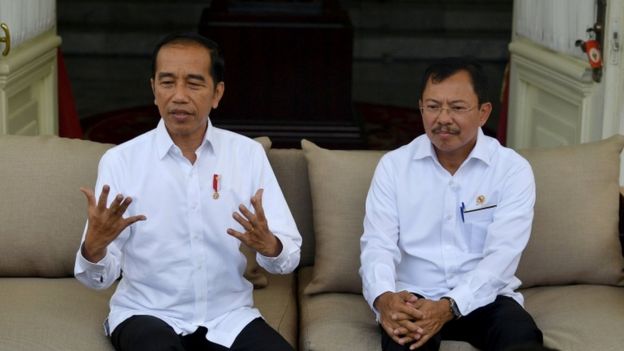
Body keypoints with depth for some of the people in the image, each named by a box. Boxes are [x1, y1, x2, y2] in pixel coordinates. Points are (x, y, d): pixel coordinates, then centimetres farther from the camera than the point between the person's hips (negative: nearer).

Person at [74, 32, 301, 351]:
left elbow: (291, 256, -3)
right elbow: (99, 278, -7)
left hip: (229, 316, 3)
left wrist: (267, 245, -25)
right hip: (147, 315, -2)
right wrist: (94, 245, -29)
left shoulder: (248, 153, -1)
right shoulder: (119, 160, -6)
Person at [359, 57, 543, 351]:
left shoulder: (513, 170, -3)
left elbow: (501, 255, -13)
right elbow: (377, 243, -6)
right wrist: (384, 298, -29)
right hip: (413, 297, -1)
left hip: (483, 298, 1)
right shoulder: (393, 165, 2)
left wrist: (449, 307, -29)